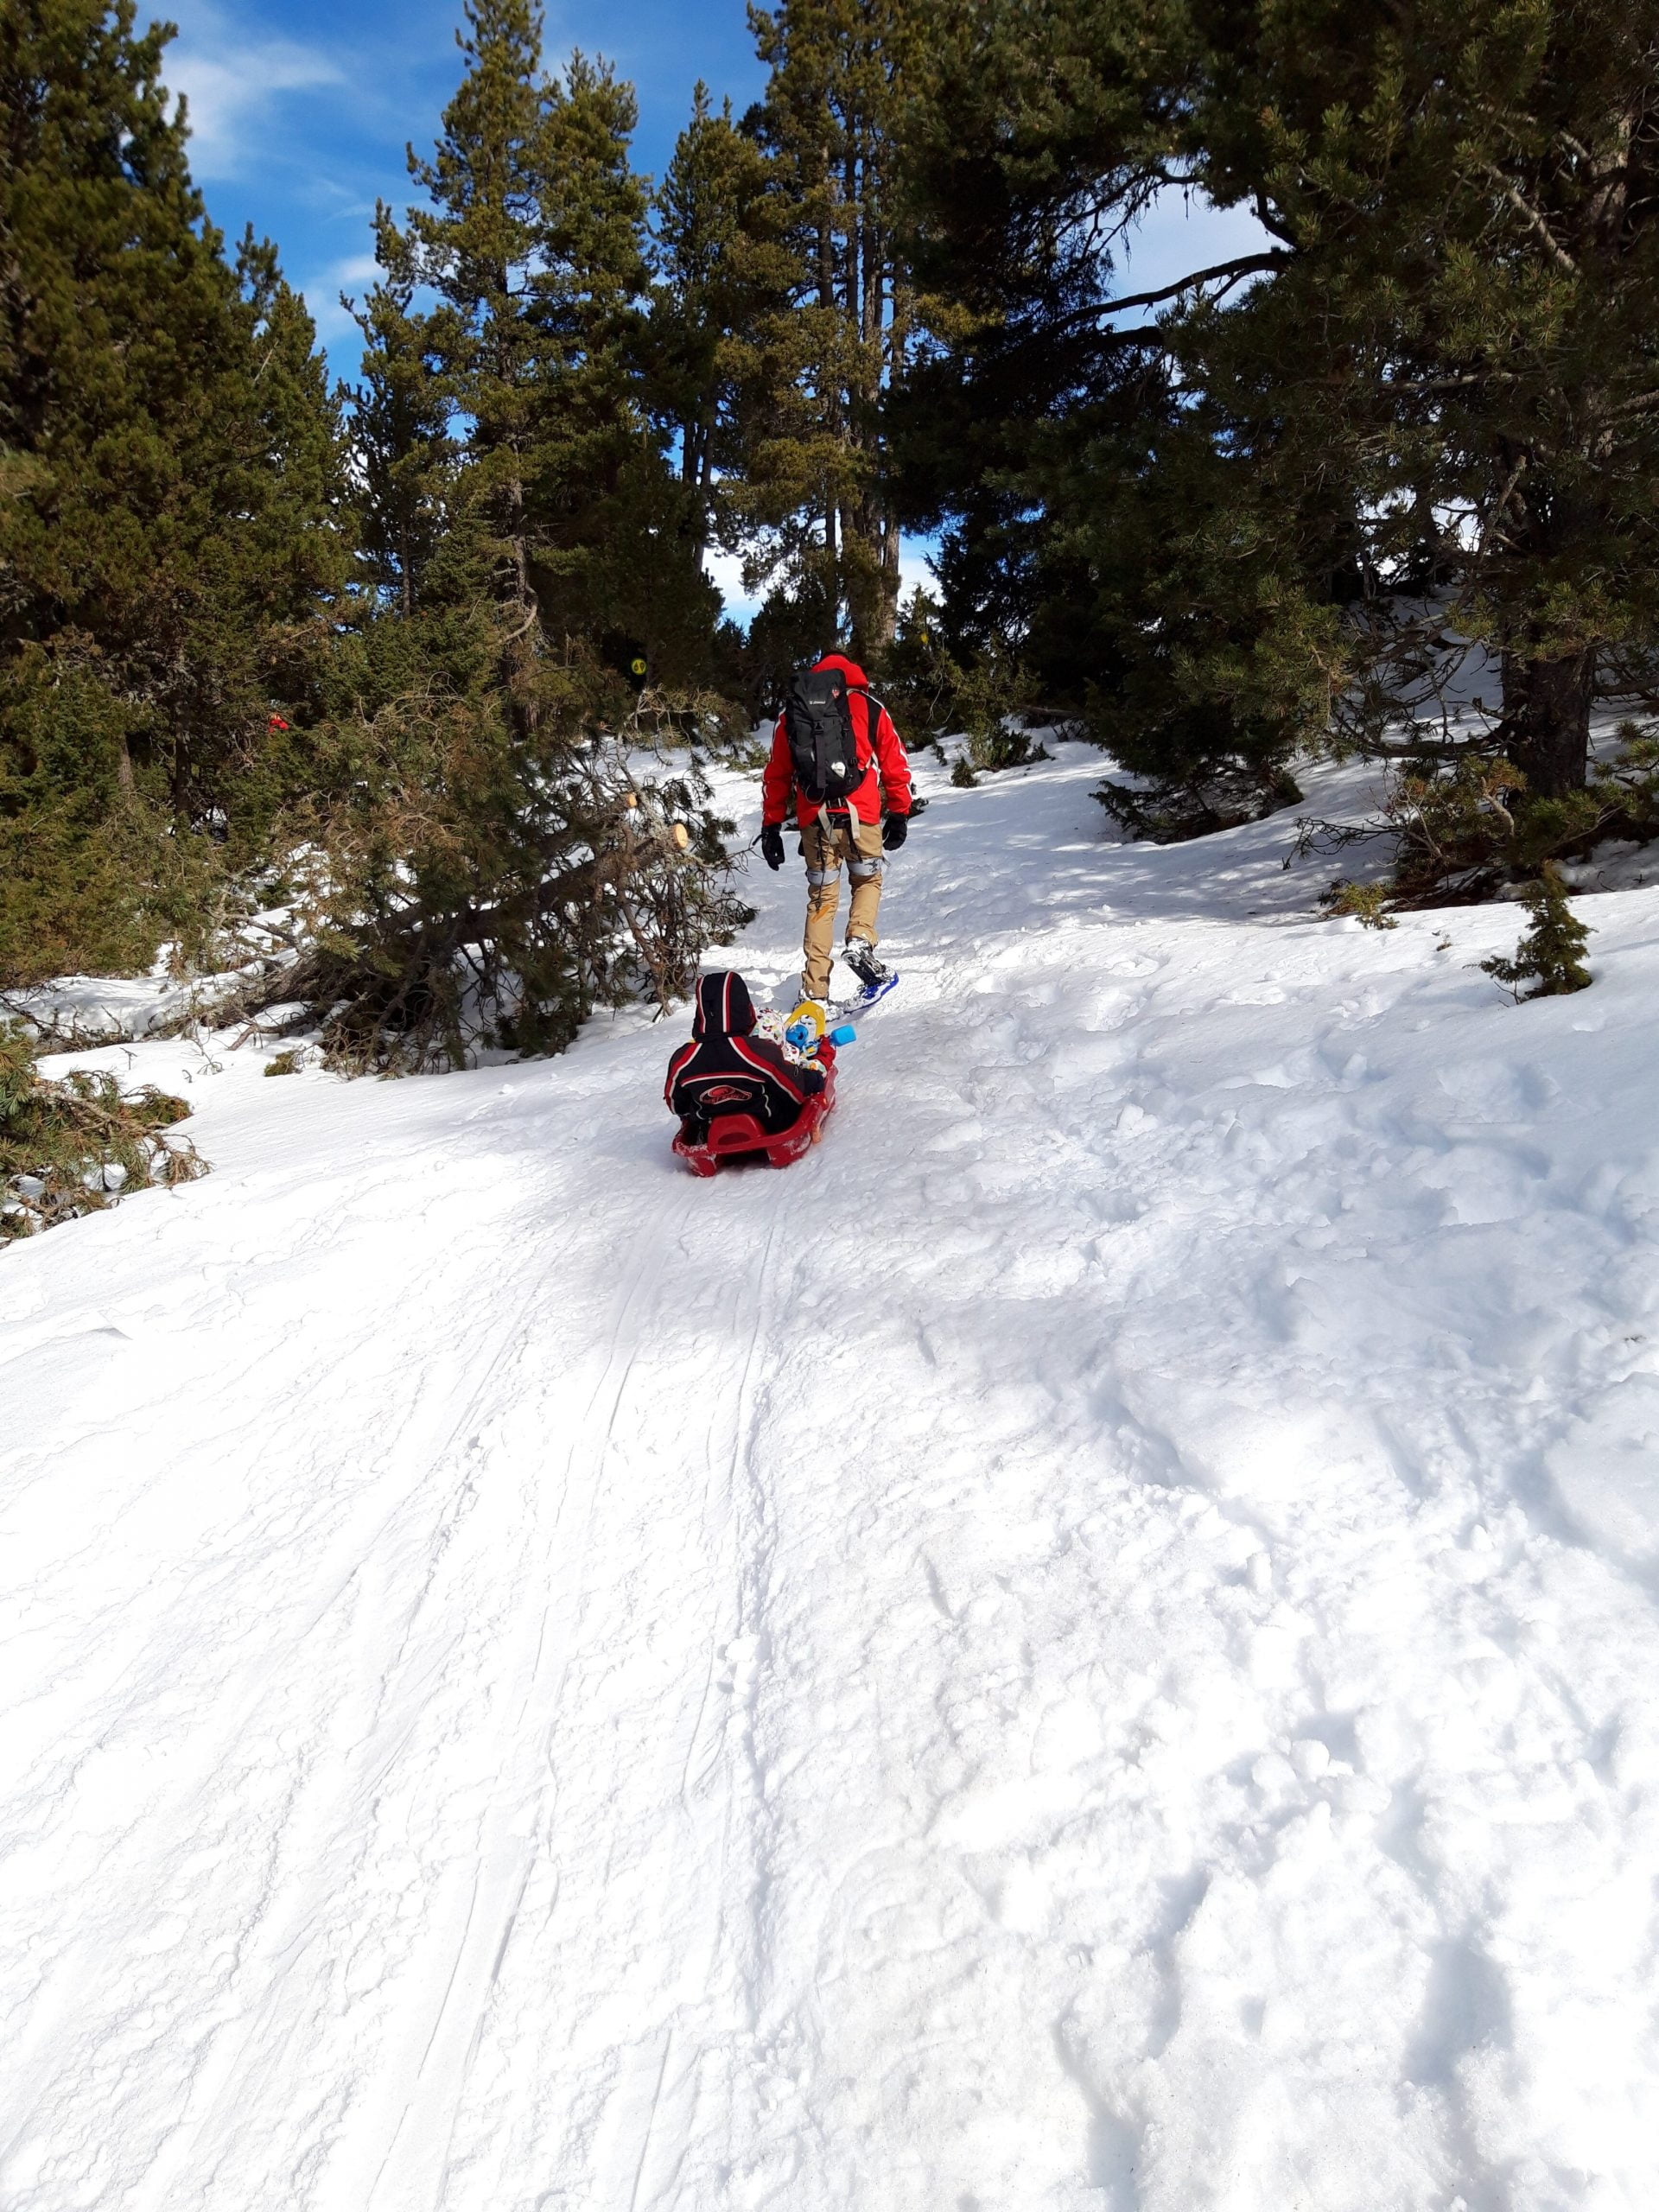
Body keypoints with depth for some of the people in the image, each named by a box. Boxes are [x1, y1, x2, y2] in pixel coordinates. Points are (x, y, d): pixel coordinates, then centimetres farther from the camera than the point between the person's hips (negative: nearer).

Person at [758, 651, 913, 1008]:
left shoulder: (792, 714, 15)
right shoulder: (870, 708, 11)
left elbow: (777, 775, 14)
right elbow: (895, 765, 9)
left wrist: (772, 825, 17)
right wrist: (899, 814, 15)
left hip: (813, 819, 2)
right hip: (860, 815, -1)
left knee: (822, 899, 9)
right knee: (868, 881, 22)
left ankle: (815, 990, 6)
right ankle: (860, 941, -3)